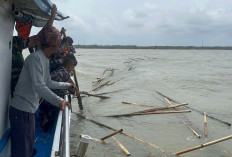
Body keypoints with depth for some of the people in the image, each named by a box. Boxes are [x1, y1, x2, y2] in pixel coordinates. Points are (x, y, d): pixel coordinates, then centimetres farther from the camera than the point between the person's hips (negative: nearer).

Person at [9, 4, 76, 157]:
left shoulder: (45, 60, 12)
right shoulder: (35, 58, -18)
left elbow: (49, 83, 23)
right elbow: (38, 86, -28)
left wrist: (67, 85, 33)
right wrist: (59, 101, -36)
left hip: (30, 111, 10)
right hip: (21, 111, -10)